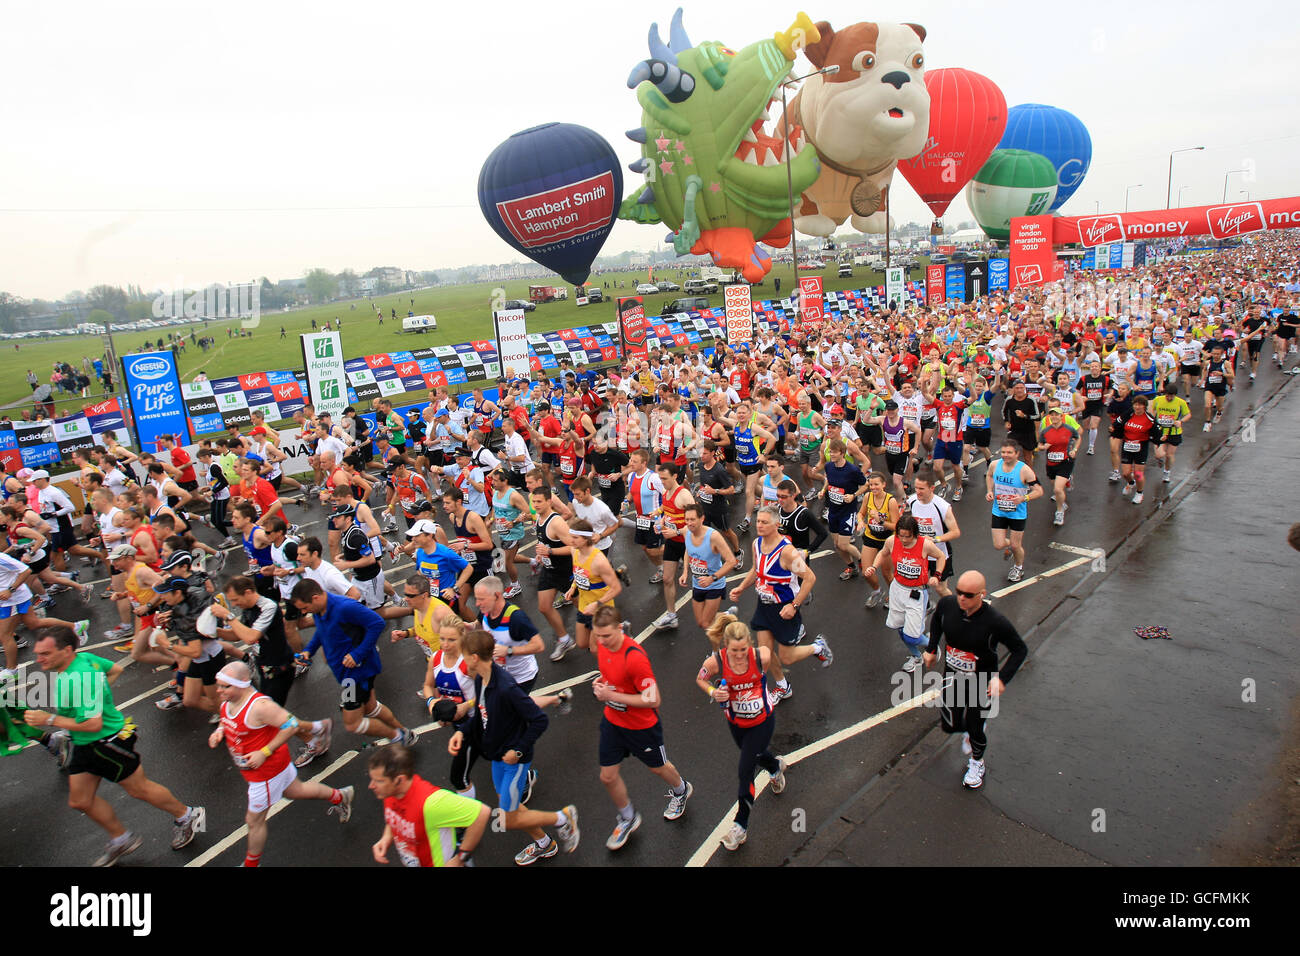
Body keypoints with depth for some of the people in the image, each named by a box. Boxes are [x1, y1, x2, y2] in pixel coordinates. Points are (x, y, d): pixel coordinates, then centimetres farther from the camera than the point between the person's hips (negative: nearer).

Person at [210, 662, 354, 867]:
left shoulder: (259, 706, -35)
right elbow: (227, 721, 14)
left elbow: (291, 724, -32)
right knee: (296, 791, 28)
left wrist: (264, 752, -29)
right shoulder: (227, 701, -8)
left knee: (254, 820, 9)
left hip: (266, 770, -9)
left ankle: (252, 862, 35)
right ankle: (339, 796, 49)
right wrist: (219, 732, -8)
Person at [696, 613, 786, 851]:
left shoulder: (762, 656, -30)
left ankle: (741, 825, 25)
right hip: (735, 722, 2)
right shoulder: (715, 662, -28)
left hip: (762, 720, -2)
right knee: (755, 755, 28)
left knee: (746, 772, 1)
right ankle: (776, 766, 66)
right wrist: (713, 692, -27)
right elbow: (700, 679, -7)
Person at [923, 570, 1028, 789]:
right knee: (950, 725, 6)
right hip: (952, 675, 3)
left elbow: (1020, 650, -14)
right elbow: (937, 620, 7)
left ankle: (977, 762, 43)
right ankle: (968, 730, 44)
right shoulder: (947, 604, -19)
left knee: (975, 729, 10)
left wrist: (1002, 678, -23)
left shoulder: (995, 622, -29)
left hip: (981, 682, -3)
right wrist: (931, 648, 9)